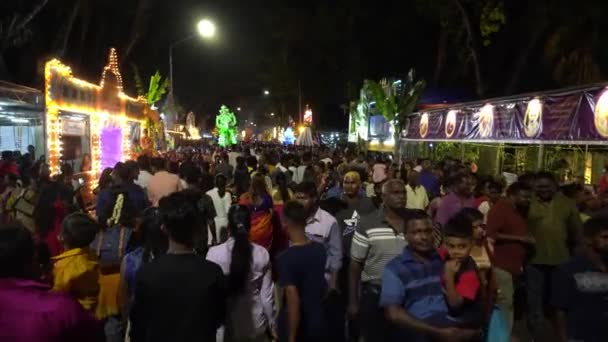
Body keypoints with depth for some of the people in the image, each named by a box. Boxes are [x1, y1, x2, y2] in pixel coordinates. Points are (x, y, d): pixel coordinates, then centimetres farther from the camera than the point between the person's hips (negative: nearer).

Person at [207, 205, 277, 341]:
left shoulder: (214, 253, -16)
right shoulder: (262, 254, -10)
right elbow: (267, 293, -4)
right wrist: (272, 324, 9)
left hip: (226, 323, -1)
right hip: (255, 323, 2)